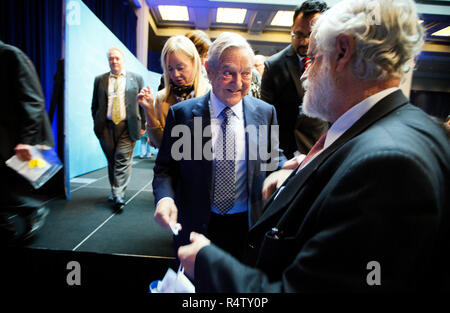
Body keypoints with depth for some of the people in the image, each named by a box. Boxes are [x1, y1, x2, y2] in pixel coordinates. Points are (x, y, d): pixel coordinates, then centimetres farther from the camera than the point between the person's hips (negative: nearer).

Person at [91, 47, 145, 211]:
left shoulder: (136, 79, 5)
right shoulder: (100, 80, 10)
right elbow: (95, 105, 14)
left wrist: (142, 125, 2)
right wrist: (97, 123, 8)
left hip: (127, 126, -2)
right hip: (106, 127, 3)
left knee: (123, 160, -8)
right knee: (111, 161, 10)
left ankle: (118, 195, -5)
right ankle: (115, 191, 24)